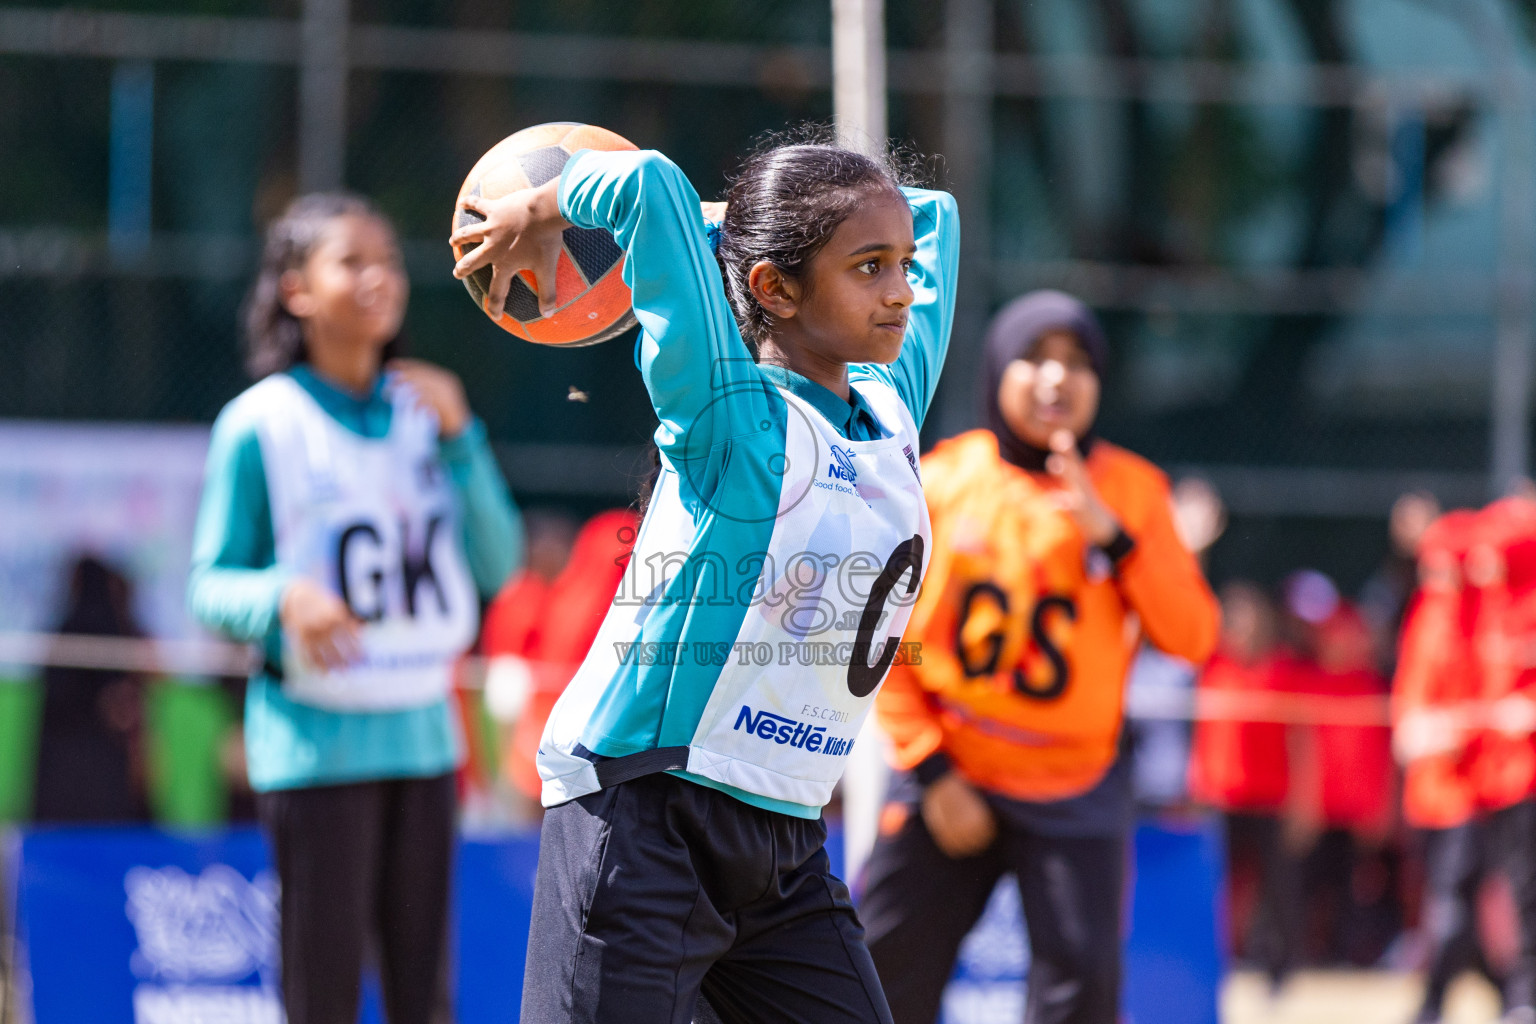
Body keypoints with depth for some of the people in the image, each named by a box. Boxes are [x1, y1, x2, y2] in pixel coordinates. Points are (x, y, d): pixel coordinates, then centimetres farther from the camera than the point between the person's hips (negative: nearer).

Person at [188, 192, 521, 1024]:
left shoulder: (423, 412, 10)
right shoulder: (260, 424, -5)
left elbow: (497, 565, 8)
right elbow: (209, 585, -4)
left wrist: (460, 439, -3)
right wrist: (284, 597, -25)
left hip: (423, 734, 5)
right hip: (315, 744, -5)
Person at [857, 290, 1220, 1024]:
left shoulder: (1131, 489, 1)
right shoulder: (940, 481, -1)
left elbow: (1191, 637, -8)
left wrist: (1112, 535, -19)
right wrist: (930, 771, -5)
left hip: (1075, 793, 0)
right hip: (950, 780, 0)